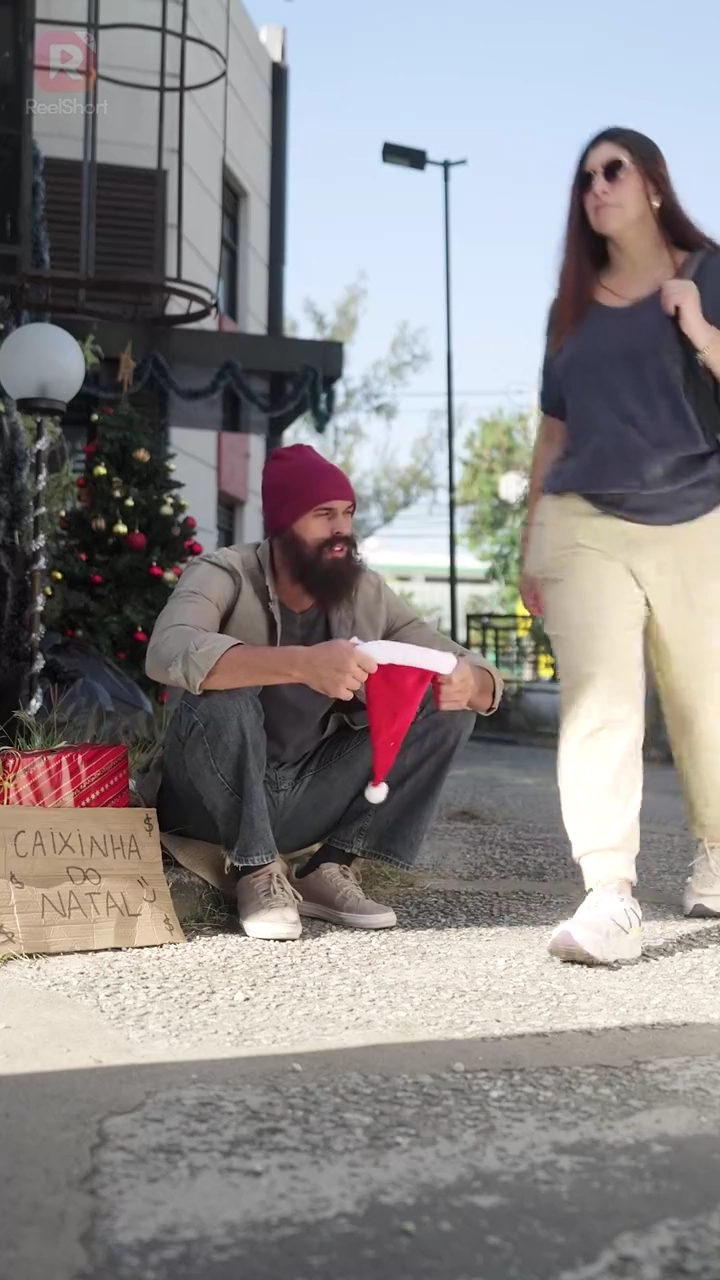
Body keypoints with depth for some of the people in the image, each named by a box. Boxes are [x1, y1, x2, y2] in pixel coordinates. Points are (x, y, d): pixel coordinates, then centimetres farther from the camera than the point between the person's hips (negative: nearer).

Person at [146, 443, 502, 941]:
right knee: (224, 699, -35)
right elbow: (169, 653, -38)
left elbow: (478, 676, -3)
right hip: (217, 801, -4)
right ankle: (260, 872, -13)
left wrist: (469, 682, -30)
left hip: (308, 798, 5)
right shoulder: (223, 576, -15)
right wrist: (301, 663, -51)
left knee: (447, 707, -11)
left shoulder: (368, 594, -3)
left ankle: (329, 870, -9)